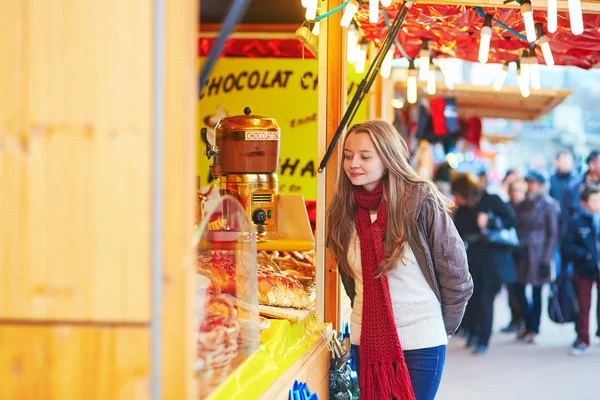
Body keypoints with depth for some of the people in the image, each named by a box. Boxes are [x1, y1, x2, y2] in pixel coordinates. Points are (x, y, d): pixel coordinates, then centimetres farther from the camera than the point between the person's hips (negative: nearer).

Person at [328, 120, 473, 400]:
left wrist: (440, 329, 1)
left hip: (420, 344, -4)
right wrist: (368, 319, 15)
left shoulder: (422, 202, -12)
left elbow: (456, 278, -6)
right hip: (366, 342, 4)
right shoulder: (343, 210, 2)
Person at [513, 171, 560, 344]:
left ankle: (534, 329, 12)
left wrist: (546, 260, -11)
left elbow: (553, 234, -7)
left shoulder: (547, 205, -7)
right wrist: (516, 247, -3)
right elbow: (518, 228, 12)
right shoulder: (523, 205, 9)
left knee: (536, 291, 2)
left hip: (538, 253, -5)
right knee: (519, 289, 4)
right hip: (522, 252, 5)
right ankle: (529, 324, 21)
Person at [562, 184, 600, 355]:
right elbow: (568, 247, -6)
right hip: (584, 270, -1)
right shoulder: (576, 222, -4)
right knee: (583, 307, 8)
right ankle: (582, 339, 18)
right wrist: (585, 255, -17)